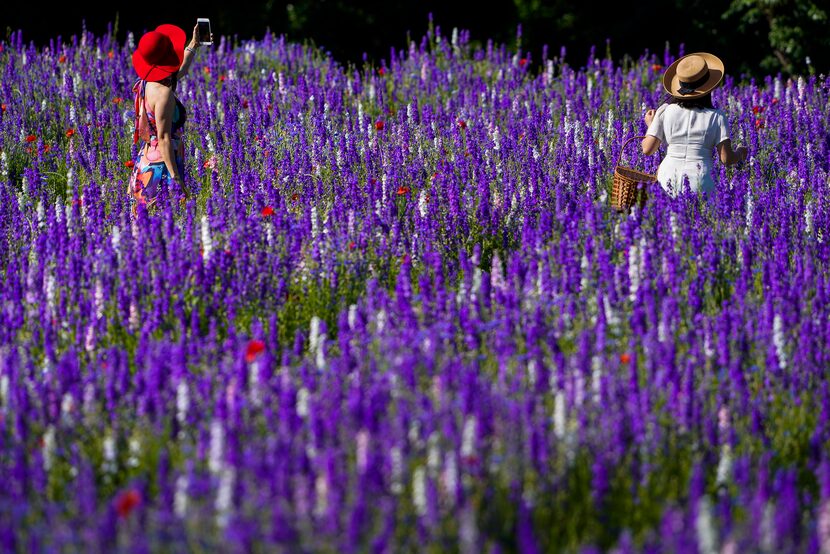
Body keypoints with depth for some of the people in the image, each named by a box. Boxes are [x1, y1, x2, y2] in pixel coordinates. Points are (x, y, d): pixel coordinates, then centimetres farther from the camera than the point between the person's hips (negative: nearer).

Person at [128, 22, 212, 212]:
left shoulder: (144, 85, 9)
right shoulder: (164, 93, -19)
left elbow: (179, 72, 30)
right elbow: (164, 138, -21)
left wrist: (194, 44, 42)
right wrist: (176, 179, -22)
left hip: (143, 164, 10)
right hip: (161, 169, -10)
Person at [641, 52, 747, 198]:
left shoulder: (665, 111, 6)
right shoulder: (716, 116, 3)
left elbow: (647, 150, 7)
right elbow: (726, 159, -1)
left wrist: (650, 125, 25)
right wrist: (739, 154, 22)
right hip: (699, 183, -1)